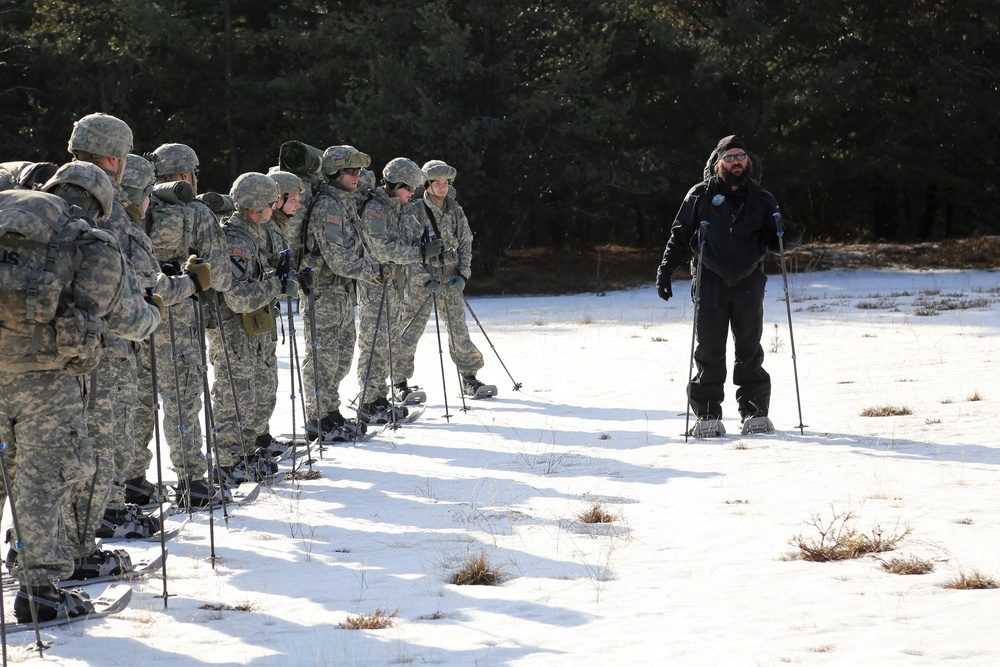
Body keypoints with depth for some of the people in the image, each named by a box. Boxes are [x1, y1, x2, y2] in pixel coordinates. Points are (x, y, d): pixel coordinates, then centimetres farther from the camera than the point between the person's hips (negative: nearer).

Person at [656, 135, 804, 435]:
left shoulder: (761, 200, 10)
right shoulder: (701, 196, 6)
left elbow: (774, 241, 11)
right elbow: (680, 236, 11)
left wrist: (791, 238, -11)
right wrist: (665, 270, 3)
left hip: (748, 282, 1)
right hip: (710, 281, -1)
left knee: (750, 350, 1)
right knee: (709, 351, -2)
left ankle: (753, 410, 8)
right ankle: (707, 413, 2)